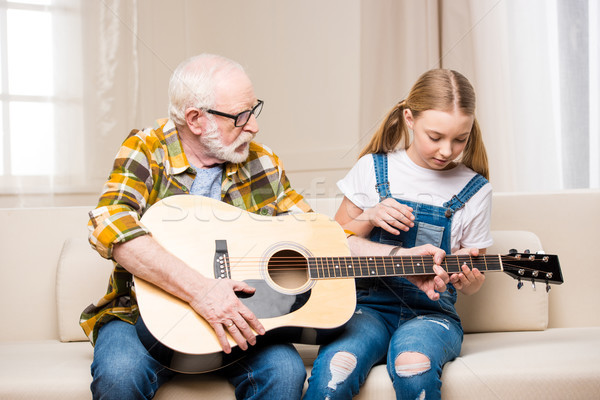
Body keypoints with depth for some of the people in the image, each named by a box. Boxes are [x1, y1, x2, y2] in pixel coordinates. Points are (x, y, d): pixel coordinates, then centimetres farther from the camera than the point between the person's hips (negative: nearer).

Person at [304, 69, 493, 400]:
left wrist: (468, 280, -10)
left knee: (414, 367, -34)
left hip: (431, 311, 1)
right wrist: (369, 217, -7)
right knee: (335, 368, -33)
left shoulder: (474, 190, 6)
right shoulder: (373, 168, 5)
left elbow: (473, 277, 14)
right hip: (369, 303, 0)